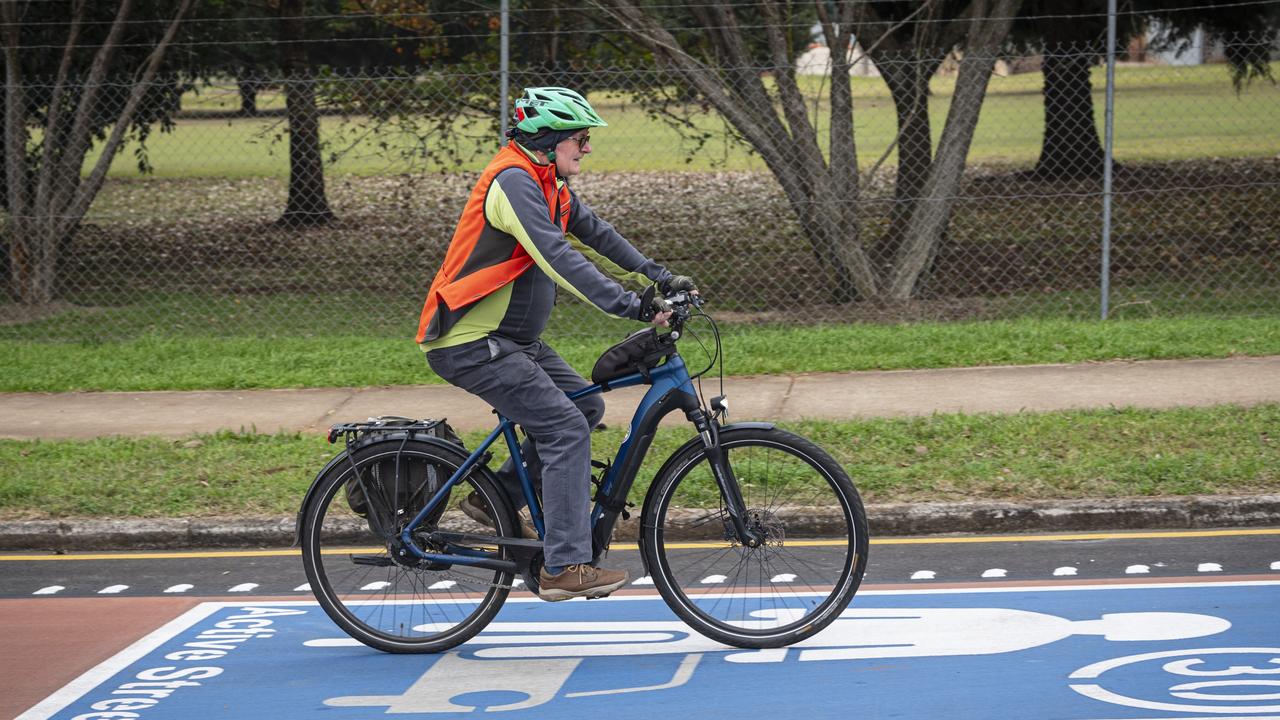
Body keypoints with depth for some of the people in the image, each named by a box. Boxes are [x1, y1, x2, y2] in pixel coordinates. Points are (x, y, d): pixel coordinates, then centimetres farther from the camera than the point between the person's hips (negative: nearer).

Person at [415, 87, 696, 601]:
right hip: (469, 345, -10)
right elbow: (558, 257, -30)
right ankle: (565, 568, -18)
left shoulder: (548, 186, 11)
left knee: (586, 407, 12)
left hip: (512, 338, 10)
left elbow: (595, 235, 15)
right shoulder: (514, 182, -20)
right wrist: (630, 306, -34)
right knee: (565, 427, -16)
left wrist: (659, 278, 4)